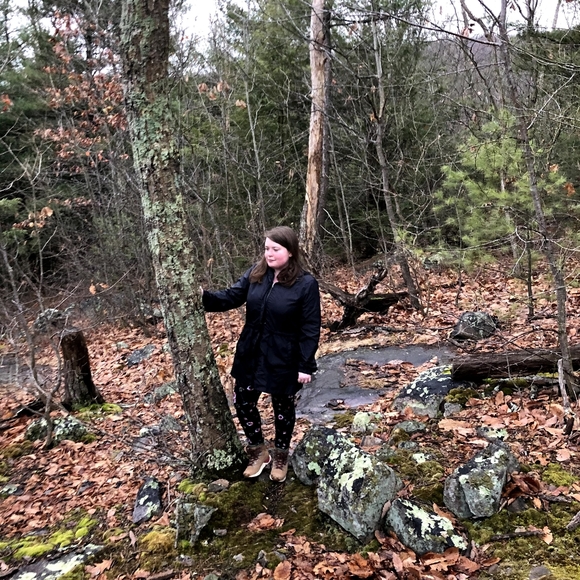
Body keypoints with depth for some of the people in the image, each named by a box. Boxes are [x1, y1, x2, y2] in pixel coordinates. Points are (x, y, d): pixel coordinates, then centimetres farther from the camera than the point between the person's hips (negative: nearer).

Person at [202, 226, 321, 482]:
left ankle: (280, 456, 39)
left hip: (284, 360, -4)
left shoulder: (306, 284, -16)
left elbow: (310, 329, -14)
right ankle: (258, 452, 36)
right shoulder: (255, 274, -2)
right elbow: (230, 297, -3)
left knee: (283, 408, 14)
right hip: (250, 354, 5)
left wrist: (306, 366, -14)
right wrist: (205, 297, -22)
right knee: (243, 402, 12)